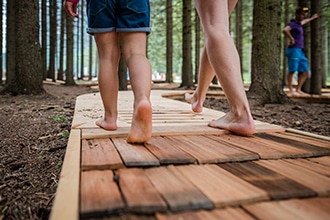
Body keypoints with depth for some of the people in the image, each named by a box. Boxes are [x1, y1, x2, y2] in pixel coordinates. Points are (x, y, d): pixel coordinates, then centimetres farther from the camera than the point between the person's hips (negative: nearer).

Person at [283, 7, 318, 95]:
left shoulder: (298, 23, 21)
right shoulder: (293, 23, -6)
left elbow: (303, 22, 47)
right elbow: (285, 30, -28)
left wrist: (312, 18, 63)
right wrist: (292, 39, -19)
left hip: (300, 51, 9)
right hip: (294, 50, -9)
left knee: (305, 72, 5)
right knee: (292, 71, -10)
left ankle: (298, 90, 7)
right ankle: (291, 90, -4)